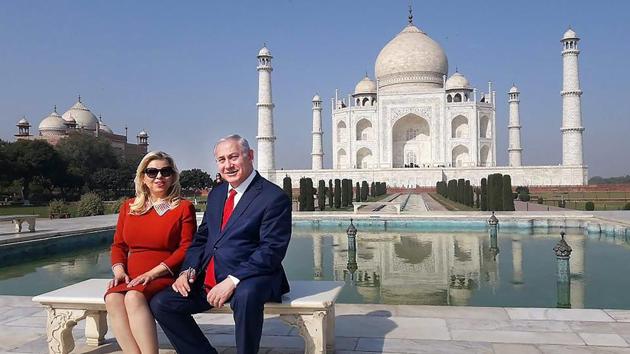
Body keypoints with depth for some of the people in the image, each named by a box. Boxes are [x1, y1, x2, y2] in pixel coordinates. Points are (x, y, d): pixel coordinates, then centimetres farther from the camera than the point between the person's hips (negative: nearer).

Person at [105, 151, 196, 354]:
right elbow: (118, 245, 18)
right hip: (131, 278, 4)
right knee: (113, 298, -28)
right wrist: (119, 270, -2)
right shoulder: (129, 207, 18)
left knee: (134, 297, -33)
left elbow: (186, 248, -4)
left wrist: (154, 272, -15)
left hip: (165, 276, -4)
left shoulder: (184, 207, 3)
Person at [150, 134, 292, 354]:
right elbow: (201, 239, 19)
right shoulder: (216, 194, 17)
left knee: (246, 296, -38)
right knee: (160, 303, -6)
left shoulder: (274, 198, -7)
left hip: (249, 279, -7)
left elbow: (272, 250, -15)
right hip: (207, 280, 7)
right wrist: (189, 270, 0)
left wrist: (232, 281, -22)